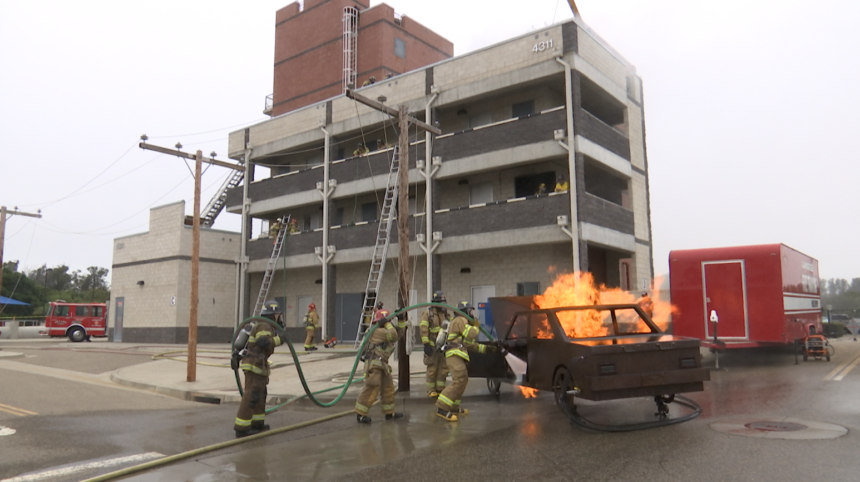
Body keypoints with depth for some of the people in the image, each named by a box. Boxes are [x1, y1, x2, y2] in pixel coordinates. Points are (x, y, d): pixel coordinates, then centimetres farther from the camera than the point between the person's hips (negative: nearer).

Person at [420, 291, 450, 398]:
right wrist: (426, 344, -18)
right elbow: (423, 329, -12)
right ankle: (431, 390, 5)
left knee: (443, 368, 6)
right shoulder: (428, 313, -5)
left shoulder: (445, 313, 13)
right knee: (432, 369, -2)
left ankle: (440, 388, 16)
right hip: (433, 345, -6)